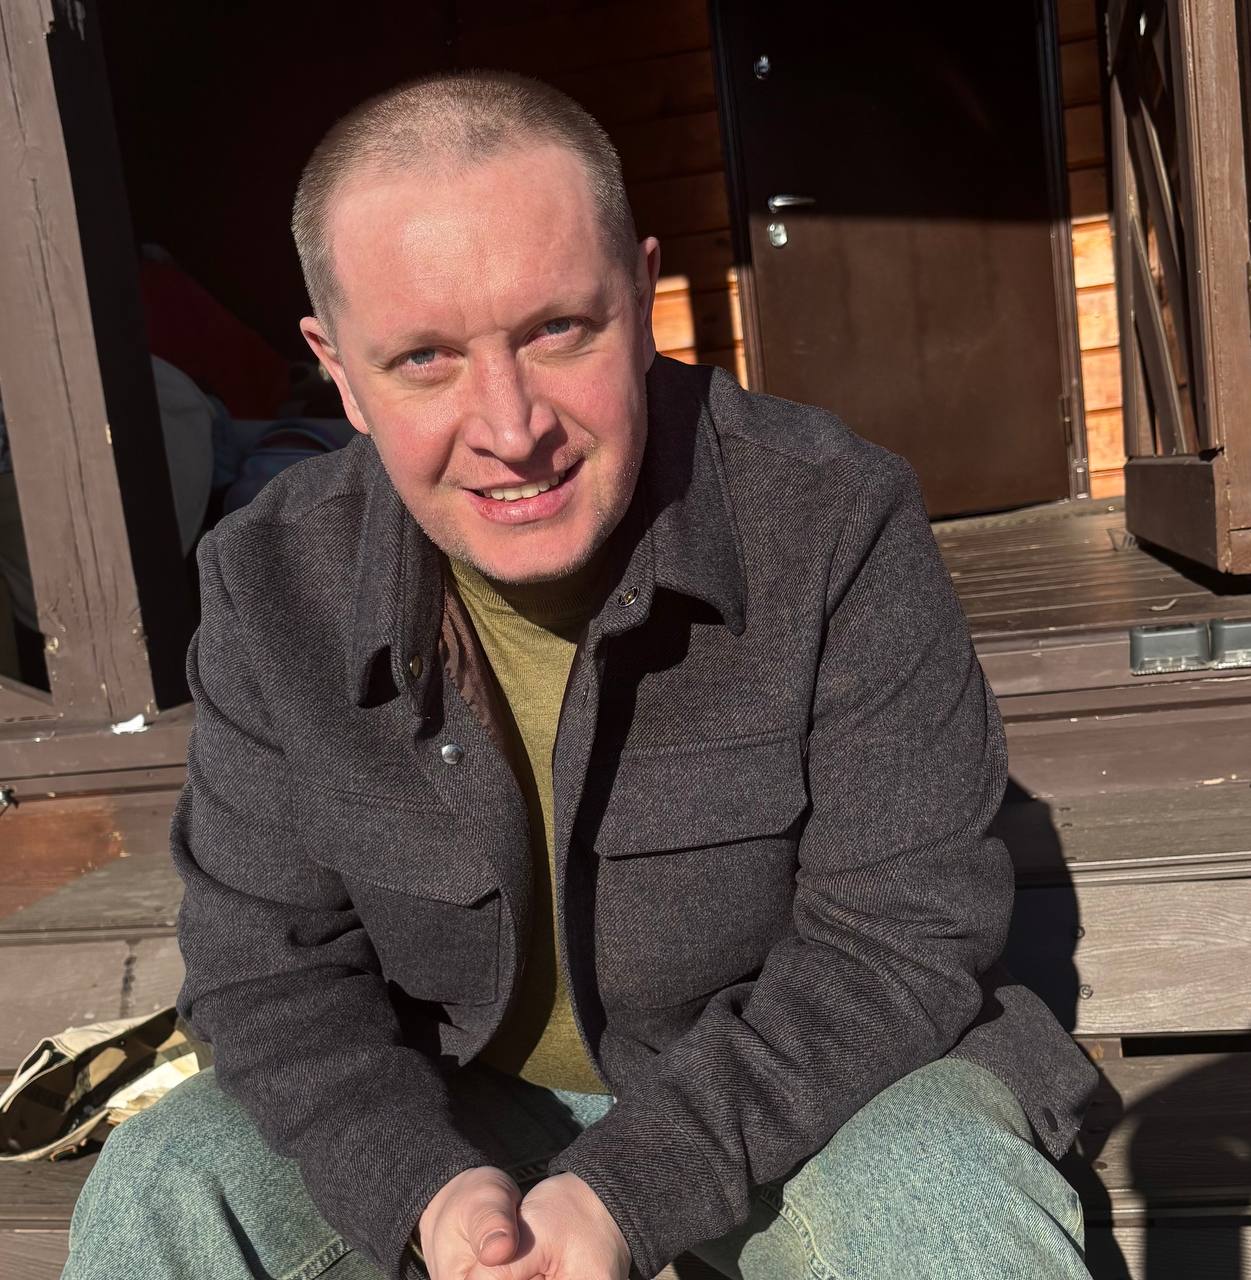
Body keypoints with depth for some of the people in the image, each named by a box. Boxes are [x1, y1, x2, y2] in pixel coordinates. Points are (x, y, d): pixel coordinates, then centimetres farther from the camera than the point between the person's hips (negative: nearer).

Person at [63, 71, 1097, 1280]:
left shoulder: (834, 522, -21)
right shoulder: (272, 584, -12)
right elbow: (268, 966, -6)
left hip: (800, 1090, -1)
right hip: (447, 1113, 2)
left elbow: (897, 938, -18)